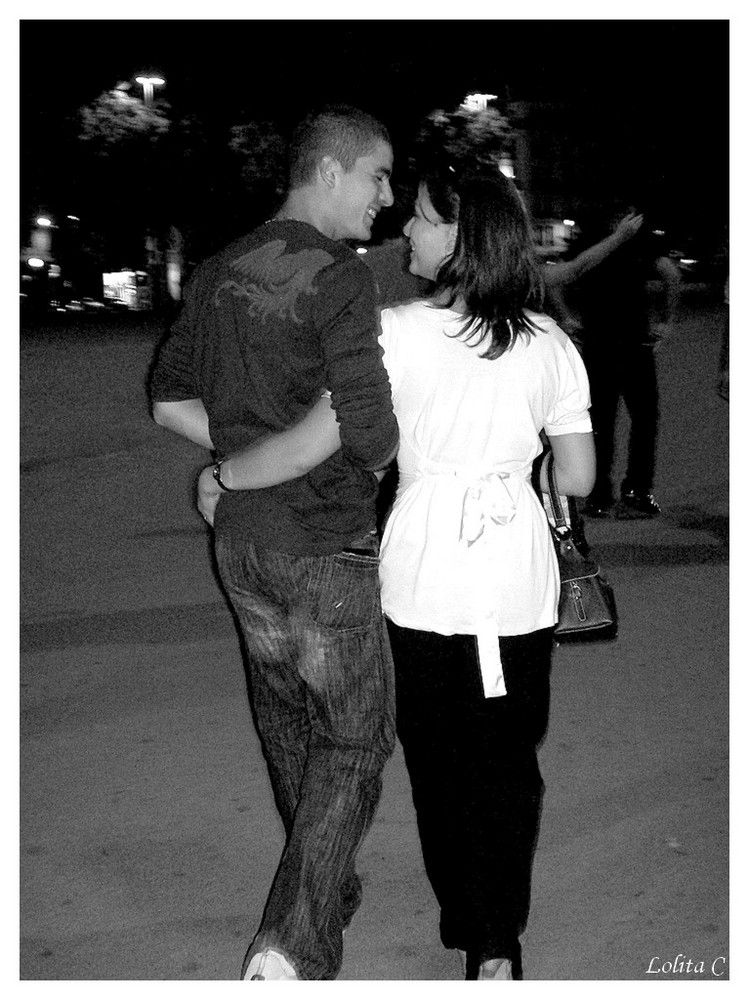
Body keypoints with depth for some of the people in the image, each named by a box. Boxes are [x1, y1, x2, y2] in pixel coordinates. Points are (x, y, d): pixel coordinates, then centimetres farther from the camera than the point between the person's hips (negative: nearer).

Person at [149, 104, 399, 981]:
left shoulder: (217, 273, 5)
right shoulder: (339, 279, -19)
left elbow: (171, 403, 10)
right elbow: (371, 437, -24)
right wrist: (376, 455, -1)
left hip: (241, 538, 7)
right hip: (326, 547, -7)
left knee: (287, 719, 21)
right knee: (352, 736, 5)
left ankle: (329, 891, 40)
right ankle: (293, 945, -3)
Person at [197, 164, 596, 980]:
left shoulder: (399, 331, -12)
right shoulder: (548, 342, -1)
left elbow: (313, 443, -15)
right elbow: (579, 478, 1)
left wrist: (221, 474, 0)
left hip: (424, 579, -2)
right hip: (522, 581, 3)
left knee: (438, 760, 15)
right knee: (507, 761, 13)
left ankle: (471, 934, 26)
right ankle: (500, 950, 9)